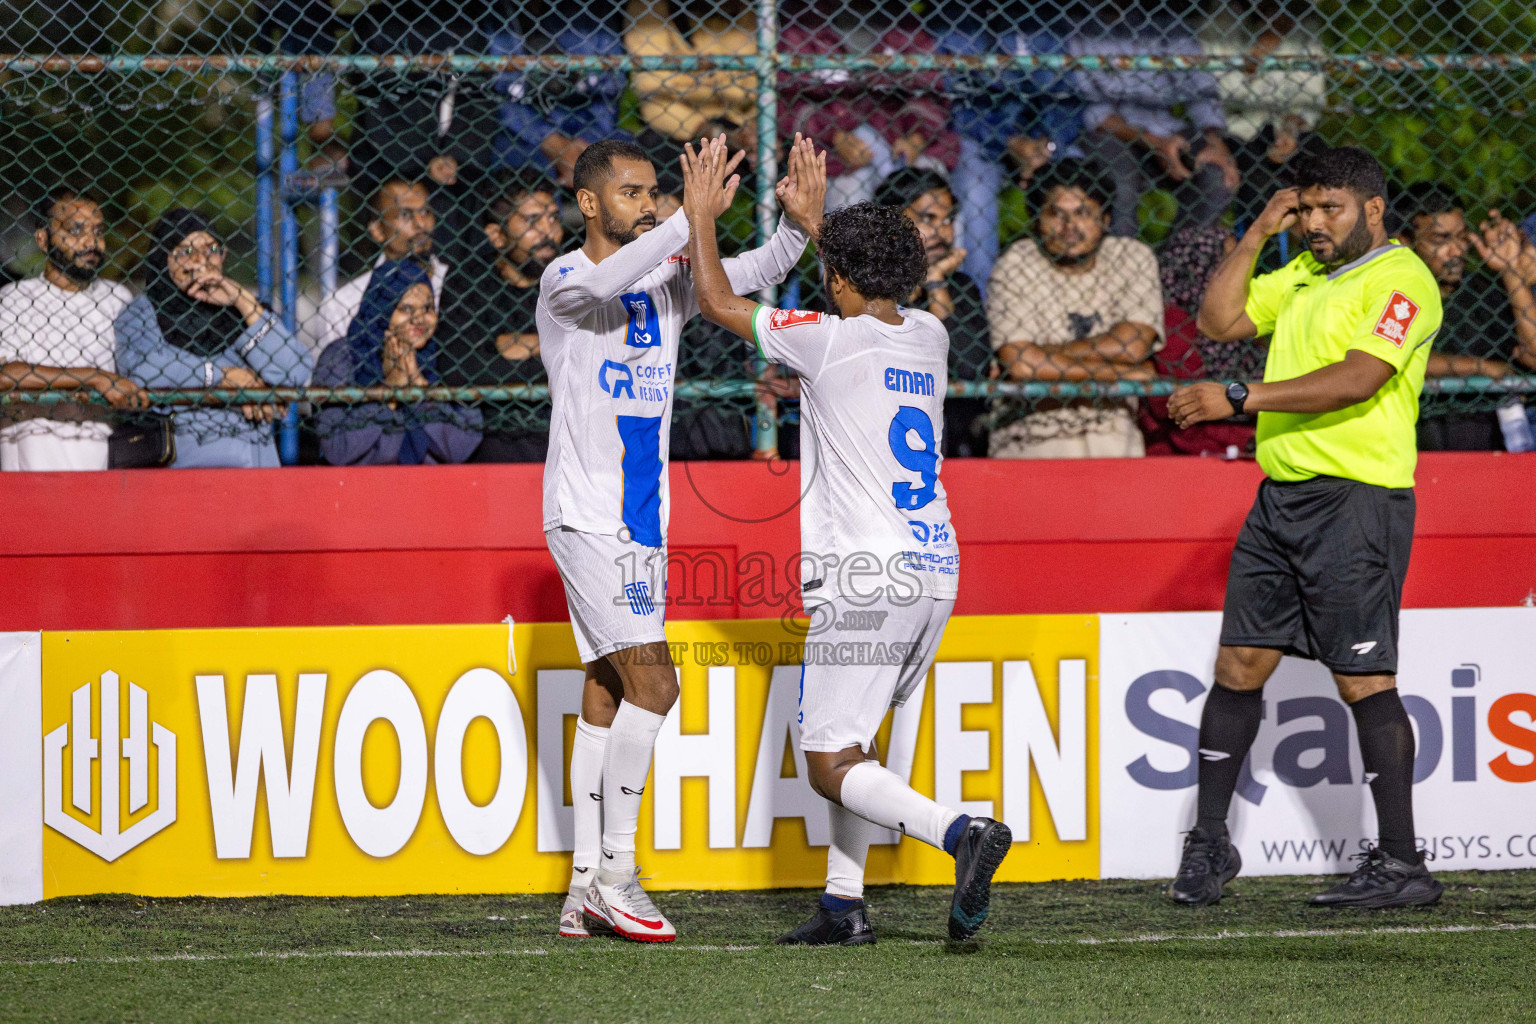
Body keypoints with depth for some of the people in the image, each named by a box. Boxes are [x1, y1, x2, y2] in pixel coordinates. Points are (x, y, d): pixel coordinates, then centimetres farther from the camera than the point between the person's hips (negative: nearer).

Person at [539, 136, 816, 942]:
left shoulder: (666, 279, 12)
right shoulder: (564, 282, -11)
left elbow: (749, 274, 7)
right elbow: (602, 285, -33)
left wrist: (795, 230, -13)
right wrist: (692, 220, -38)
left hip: (641, 517, 8)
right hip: (588, 516, -8)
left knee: (607, 692, 9)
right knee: (651, 682, -16)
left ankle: (588, 889, 12)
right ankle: (614, 872, -13)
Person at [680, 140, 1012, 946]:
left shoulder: (830, 340, -10)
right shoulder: (927, 338, 10)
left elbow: (717, 302, 1)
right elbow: (873, 305, 34)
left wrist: (700, 215, 15)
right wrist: (815, 214, 43)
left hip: (865, 581, -8)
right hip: (934, 571, 8)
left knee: (833, 767, -6)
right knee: (853, 738, 22)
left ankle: (961, 832, -27)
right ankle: (844, 903, 19)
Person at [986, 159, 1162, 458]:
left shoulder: (1133, 257, 7)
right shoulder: (1016, 263, 0)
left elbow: (1133, 346, -6)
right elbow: (1020, 365, -12)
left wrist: (1043, 355, -8)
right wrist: (1121, 374, -8)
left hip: (1113, 433, 2)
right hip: (1031, 437, -2)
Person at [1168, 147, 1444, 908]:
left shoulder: (1400, 281, -9)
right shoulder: (1303, 275, 18)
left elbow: (1358, 379, -22)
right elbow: (1218, 321, 19)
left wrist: (1239, 399, -24)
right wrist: (1257, 235, 8)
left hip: (1357, 498, -8)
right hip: (1281, 496, 8)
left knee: (1363, 678, -8)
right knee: (1239, 664, 7)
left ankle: (1401, 865, -4)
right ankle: (1209, 842, 16)